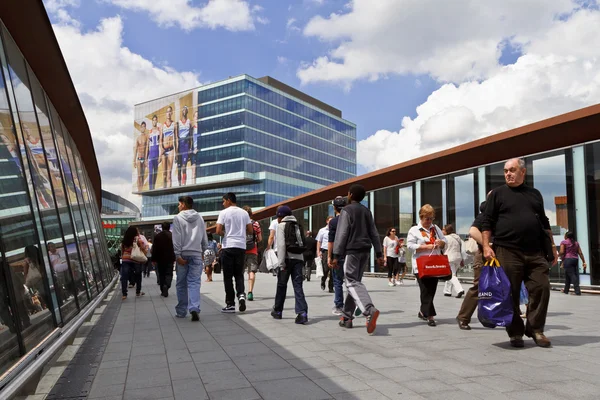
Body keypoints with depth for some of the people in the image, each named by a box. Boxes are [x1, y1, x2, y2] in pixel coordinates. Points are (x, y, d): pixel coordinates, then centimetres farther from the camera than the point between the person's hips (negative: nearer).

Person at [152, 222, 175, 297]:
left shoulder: (157, 236, 0)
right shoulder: (172, 235, -5)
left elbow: (154, 249, 1)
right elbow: (175, 248, -4)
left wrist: (153, 259, 6)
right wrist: (174, 258, 4)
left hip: (160, 259, 2)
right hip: (170, 259, -2)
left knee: (161, 274, 11)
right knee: (169, 274, 4)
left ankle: (163, 291, 12)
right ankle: (166, 286, -22)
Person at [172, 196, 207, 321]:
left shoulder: (178, 218, -1)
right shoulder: (199, 218, 11)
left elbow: (177, 239, -8)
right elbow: (204, 238, 12)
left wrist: (178, 255, -9)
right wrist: (203, 252, 20)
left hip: (183, 254, -2)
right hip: (197, 254, 2)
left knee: (181, 284, 9)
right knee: (194, 283, -1)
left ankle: (181, 311, 16)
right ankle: (194, 308, -19)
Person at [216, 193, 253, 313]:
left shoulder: (224, 213, -4)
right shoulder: (244, 213, 8)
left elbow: (218, 231, -11)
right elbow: (251, 231, 9)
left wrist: (225, 233, 9)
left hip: (228, 246, -4)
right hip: (241, 246, 4)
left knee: (228, 276, 4)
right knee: (239, 274, 13)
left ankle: (230, 304, 5)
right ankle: (241, 295, -11)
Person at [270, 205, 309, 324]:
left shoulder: (281, 225, 1)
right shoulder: (297, 226, 18)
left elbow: (281, 245, -10)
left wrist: (281, 263, -11)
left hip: (287, 258, -4)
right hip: (299, 258, 4)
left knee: (281, 285, 11)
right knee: (298, 285, -1)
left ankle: (277, 311, 25)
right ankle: (302, 312, -15)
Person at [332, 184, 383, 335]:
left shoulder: (346, 210, -6)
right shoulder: (367, 211, 15)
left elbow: (341, 234, -12)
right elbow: (374, 234, 14)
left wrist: (336, 255, -12)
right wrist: (379, 253, 15)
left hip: (352, 251, -7)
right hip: (365, 251, 7)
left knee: (352, 283, -11)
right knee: (355, 282, 13)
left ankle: (370, 311, -33)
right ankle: (347, 317, 16)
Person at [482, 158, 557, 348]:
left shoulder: (535, 194, 16)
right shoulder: (498, 193, 5)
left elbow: (544, 222, 21)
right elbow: (487, 222, 0)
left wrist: (552, 246, 14)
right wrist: (486, 246, -10)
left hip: (535, 253, 3)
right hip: (507, 252, -3)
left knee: (541, 288, -3)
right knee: (510, 294, -1)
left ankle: (535, 329, 11)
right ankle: (515, 333, 11)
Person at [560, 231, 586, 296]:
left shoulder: (564, 242, -1)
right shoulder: (576, 243, 15)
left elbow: (562, 252, -10)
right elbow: (580, 253, 10)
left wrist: (563, 260, 5)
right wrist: (584, 262, 9)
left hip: (568, 259, -6)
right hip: (575, 259, 6)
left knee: (572, 275, -7)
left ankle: (578, 291, -13)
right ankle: (566, 290, 21)